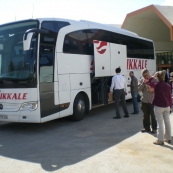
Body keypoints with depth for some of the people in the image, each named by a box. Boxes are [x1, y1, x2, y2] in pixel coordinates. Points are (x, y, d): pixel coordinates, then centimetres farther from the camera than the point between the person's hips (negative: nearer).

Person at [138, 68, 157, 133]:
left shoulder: (154, 80, -5)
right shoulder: (142, 80, 5)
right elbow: (139, 89, -1)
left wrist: (152, 90, -23)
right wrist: (143, 83, -13)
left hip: (152, 101, -3)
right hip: (144, 101, 4)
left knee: (153, 115, 3)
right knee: (145, 115, 12)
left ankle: (154, 128, 16)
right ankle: (147, 128, 25)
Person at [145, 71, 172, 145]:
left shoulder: (156, 85, -13)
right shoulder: (168, 86, 1)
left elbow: (146, 81, -5)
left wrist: (153, 76, 0)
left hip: (158, 107, -5)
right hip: (167, 107, 5)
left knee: (160, 123, 0)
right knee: (167, 122, 14)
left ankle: (160, 140, 5)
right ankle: (168, 138, 25)